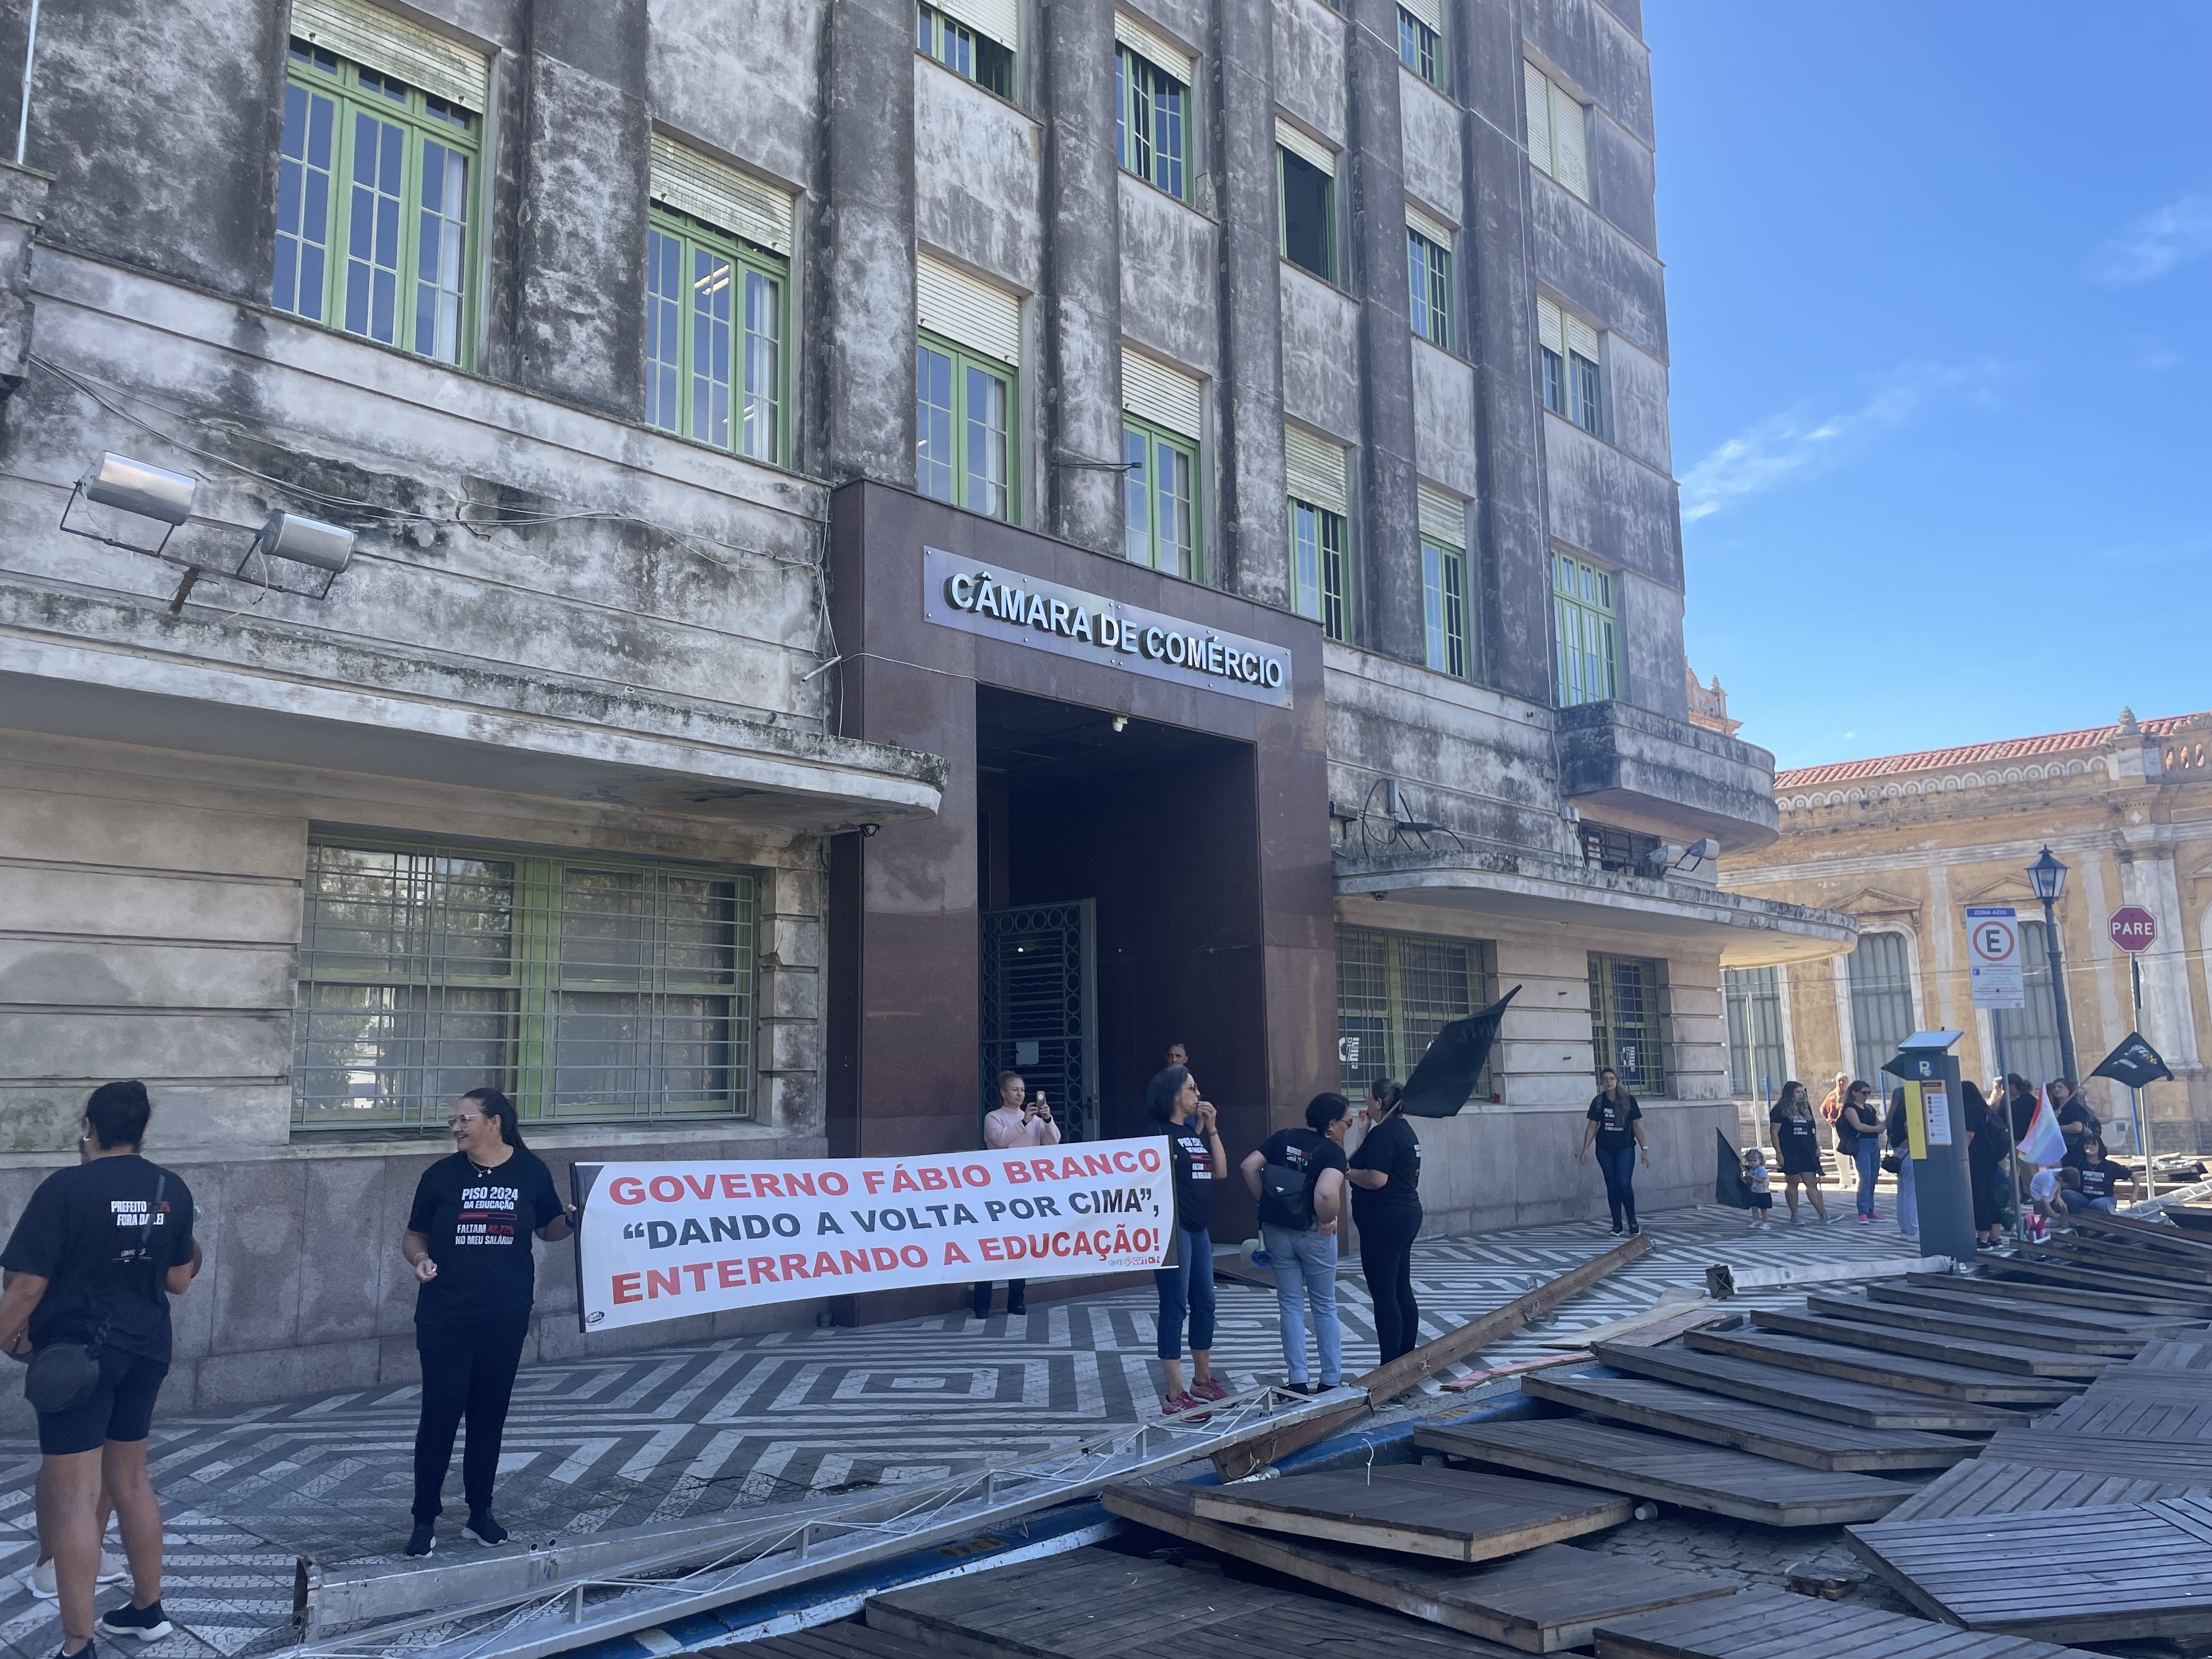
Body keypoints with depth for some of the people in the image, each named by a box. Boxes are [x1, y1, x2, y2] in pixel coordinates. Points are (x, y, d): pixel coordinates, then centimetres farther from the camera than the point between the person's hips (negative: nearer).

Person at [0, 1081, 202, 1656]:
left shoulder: (66, 1188, -14)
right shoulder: (172, 1189, 2)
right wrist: (188, 1249, 29)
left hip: (77, 1354, -6)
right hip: (145, 1351, 6)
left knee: (73, 1497, -1)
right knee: (130, 1481, 19)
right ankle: (148, 1609, 30)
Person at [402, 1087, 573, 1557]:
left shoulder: (530, 1172, -1)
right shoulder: (441, 1176, -2)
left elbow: (549, 1229, 9)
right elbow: (414, 1235, 7)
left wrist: (571, 1220, -12)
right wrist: (420, 1259, -14)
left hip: (506, 1316, 1)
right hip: (445, 1317, -1)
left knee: (490, 1413, 11)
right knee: (440, 1412, -2)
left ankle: (480, 1513, 25)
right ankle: (425, 1518, 13)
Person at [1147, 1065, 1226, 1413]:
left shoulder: (1195, 1132, 14)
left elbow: (1220, 1169, 11)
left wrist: (1211, 1130, 5)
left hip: (1199, 1227, 9)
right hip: (1173, 1226, -9)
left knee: (1204, 1303, 15)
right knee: (1175, 1306, -5)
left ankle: (1203, 1381, 29)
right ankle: (1175, 1396, -1)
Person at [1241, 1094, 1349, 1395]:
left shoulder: (1283, 1138, 4)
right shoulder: (1333, 1152, -12)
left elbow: (1248, 1167, -1)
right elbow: (1326, 1193, -29)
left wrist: (1266, 1201, 4)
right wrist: (1329, 1220, -12)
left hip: (1276, 1231, 4)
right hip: (1313, 1234, -4)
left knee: (1291, 1306, 12)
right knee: (1325, 1306, 13)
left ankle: (1298, 1382, 12)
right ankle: (1331, 1381, 17)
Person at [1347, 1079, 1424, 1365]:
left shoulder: (1382, 1134, -17)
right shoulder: (1405, 1130, 14)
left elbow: (1376, 1178, -26)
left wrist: (1347, 1173, -9)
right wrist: (1367, 1126, 21)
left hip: (1384, 1220, -11)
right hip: (1407, 1213, 11)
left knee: (1383, 1293, -6)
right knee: (1402, 1290, 15)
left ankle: (1391, 1366, -4)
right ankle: (1408, 1357, 21)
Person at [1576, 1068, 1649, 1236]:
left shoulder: (1629, 1100, -3)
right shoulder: (1598, 1101, 2)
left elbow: (1637, 1126, 0)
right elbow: (1592, 1126, 4)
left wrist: (1644, 1149, -3)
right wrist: (1585, 1149, -2)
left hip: (1626, 1149, -2)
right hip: (1605, 1150, 2)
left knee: (1625, 1184, -13)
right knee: (1612, 1186, 5)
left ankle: (1632, 1221, 5)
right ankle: (1617, 1225, 12)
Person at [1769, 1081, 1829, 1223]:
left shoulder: (1805, 1109, 15)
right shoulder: (1781, 1110, -5)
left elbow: (1813, 1130, 22)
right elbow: (1775, 1132, -8)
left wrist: (1817, 1147, 13)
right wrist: (1779, 1153, -13)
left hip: (1807, 1153, 5)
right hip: (1790, 1153, -5)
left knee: (1812, 1183, 2)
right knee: (1793, 1183, 0)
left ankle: (1823, 1216, -1)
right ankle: (1794, 1216, 9)